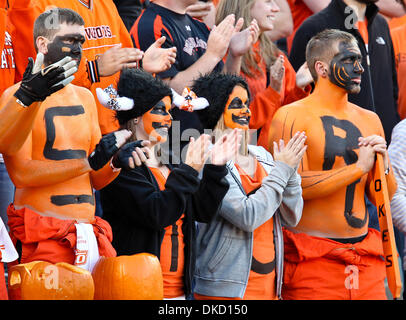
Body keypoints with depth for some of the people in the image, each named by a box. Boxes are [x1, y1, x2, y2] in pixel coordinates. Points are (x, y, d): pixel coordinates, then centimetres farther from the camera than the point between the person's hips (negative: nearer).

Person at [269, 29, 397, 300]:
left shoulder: (369, 120, 14)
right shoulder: (292, 117, -5)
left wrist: (383, 164, -6)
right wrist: (358, 168, -14)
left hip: (366, 258, 6)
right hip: (313, 260, -6)